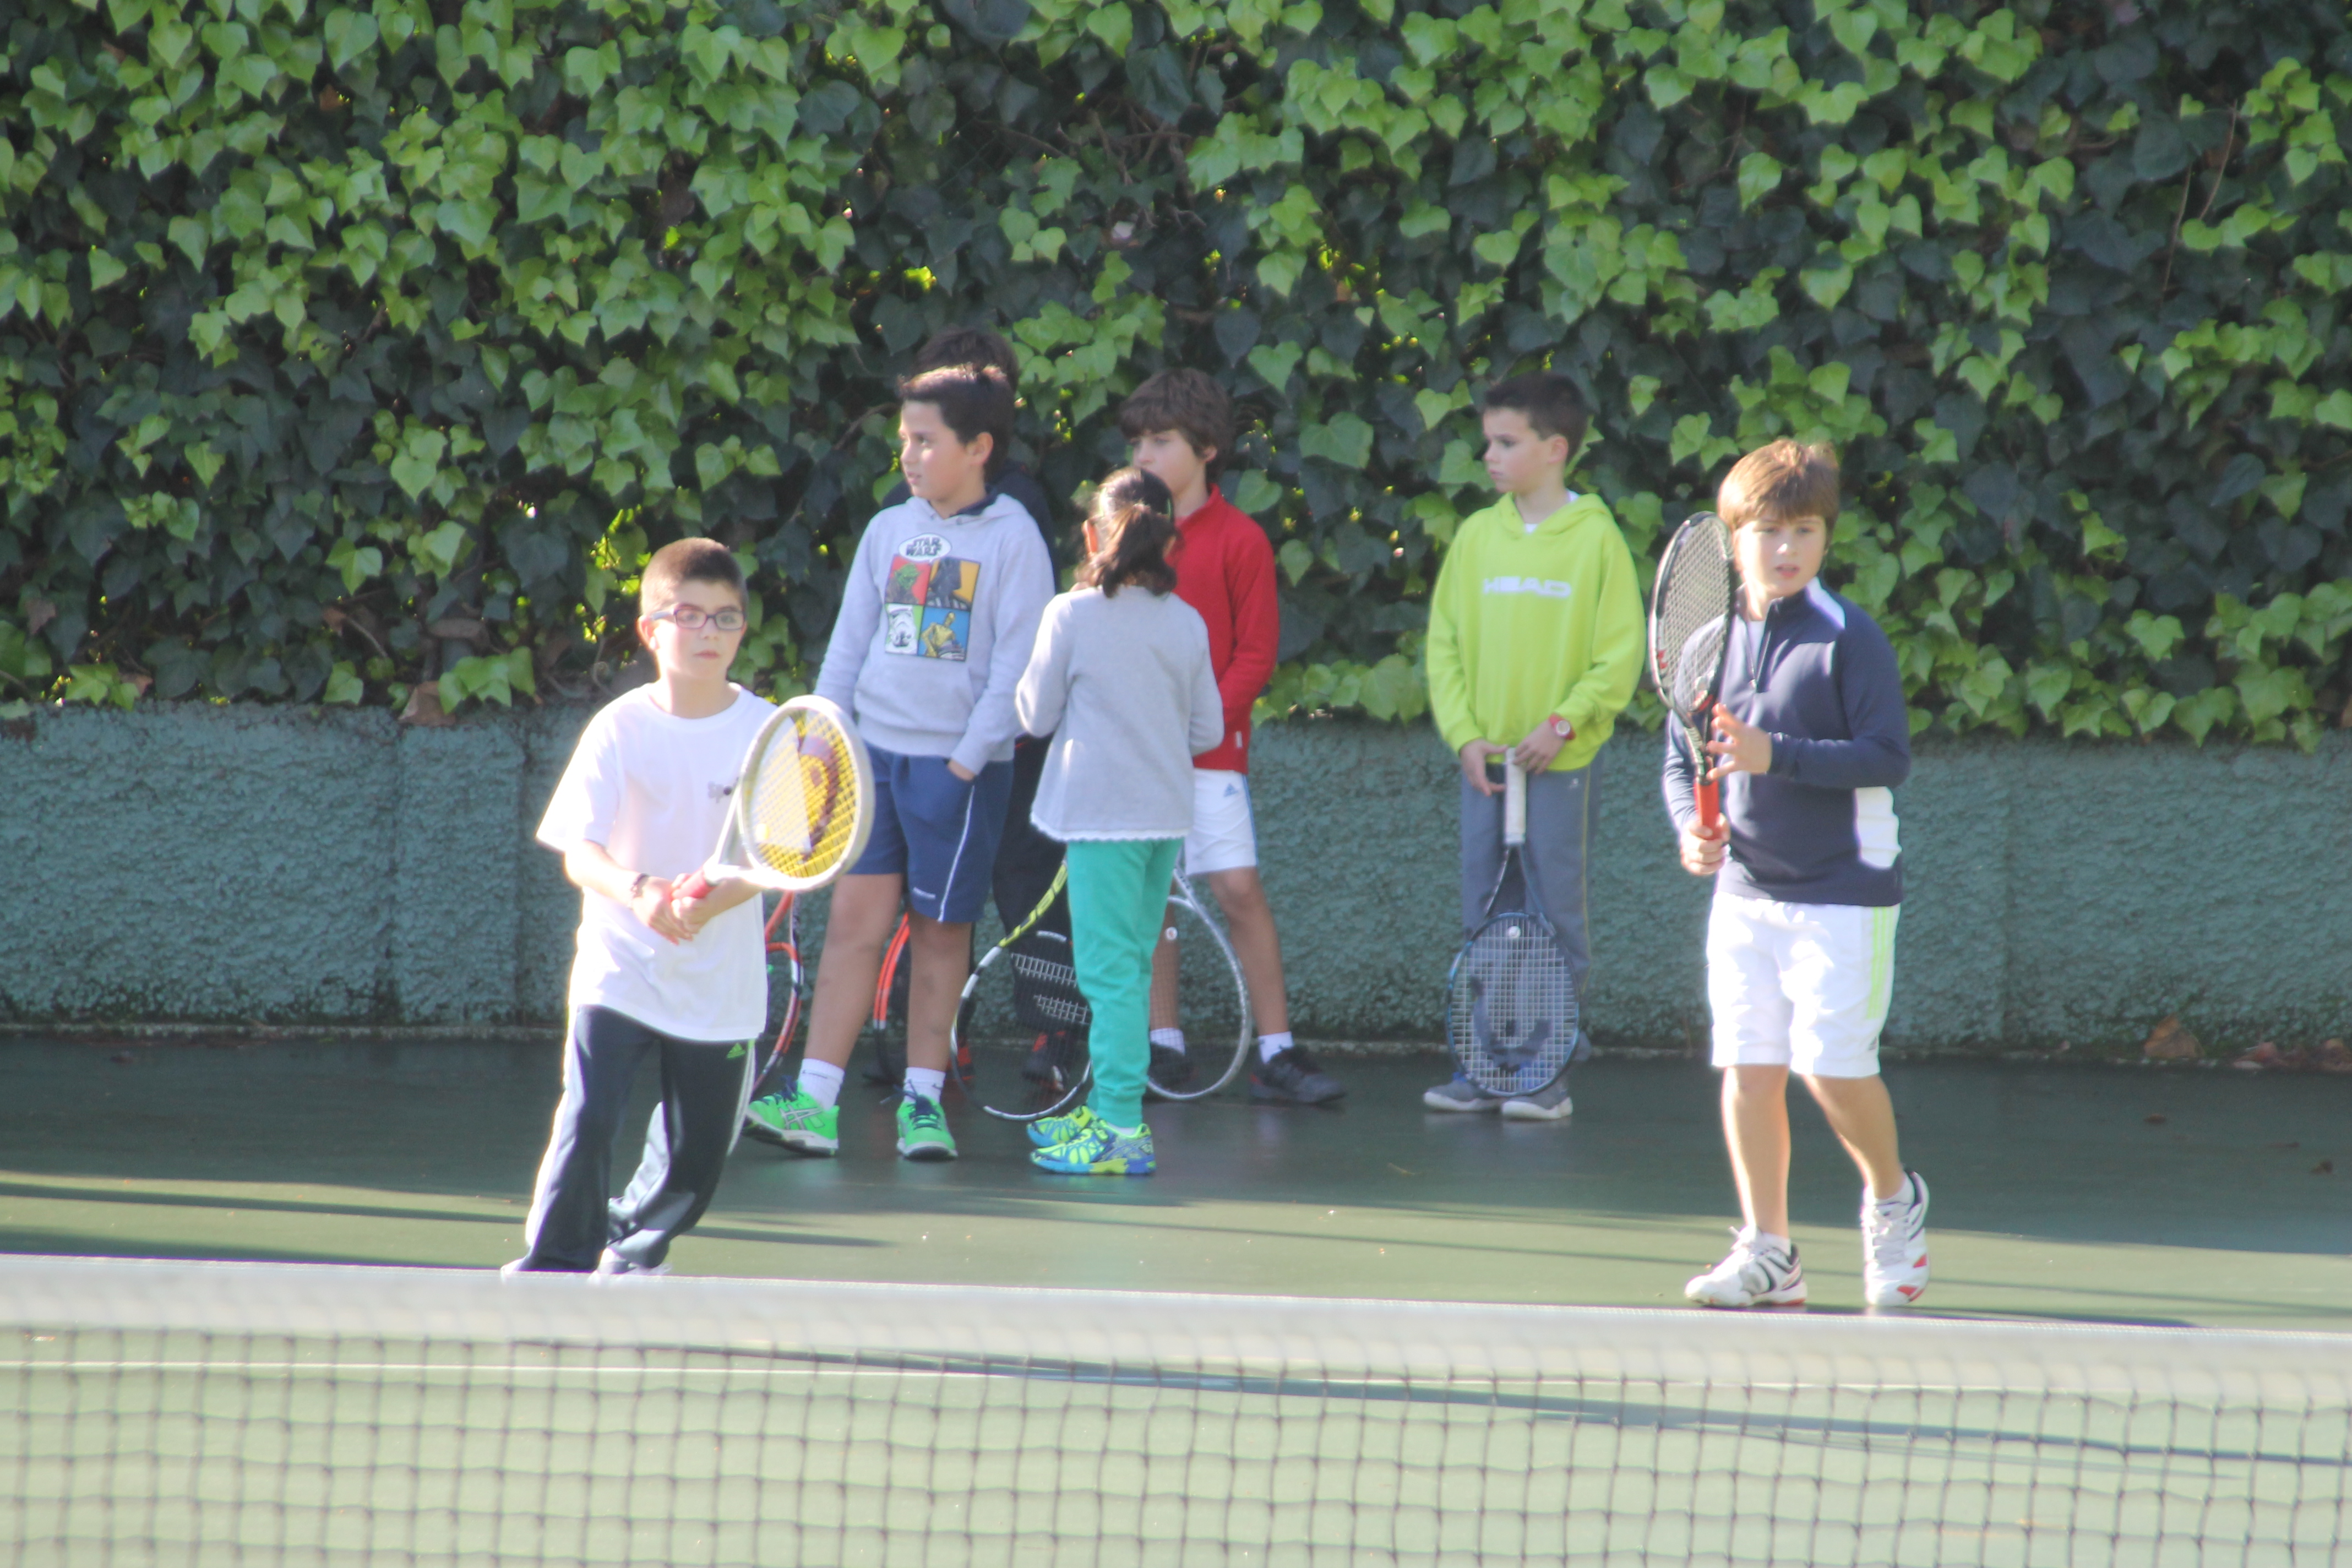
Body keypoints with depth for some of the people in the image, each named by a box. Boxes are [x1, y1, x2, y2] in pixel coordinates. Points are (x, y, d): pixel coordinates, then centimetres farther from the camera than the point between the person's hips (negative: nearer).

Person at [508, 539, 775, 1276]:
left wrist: (710, 902, -28)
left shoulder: (765, 730, -3)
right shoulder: (620, 729, -7)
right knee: (588, 1118, -17)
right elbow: (578, 851, -12)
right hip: (621, 965, -2)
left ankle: (636, 1248, 36)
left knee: (698, 1147, 10)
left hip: (720, 975, 2)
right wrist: (637, 890, -34)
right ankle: (555, 1266, -8)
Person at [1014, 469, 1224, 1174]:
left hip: (1101, 813, -5)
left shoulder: (1071, 616, -9)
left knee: (1110, 970, -6)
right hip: (1166, 811, 5)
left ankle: (1122, 1130, -10)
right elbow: (1208, 730, 8)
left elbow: (1036, 715, -3)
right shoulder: (1187, 624, 3)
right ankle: (1110, 1109, 24)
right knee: (1132, 967, 15)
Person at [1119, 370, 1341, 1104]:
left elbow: (1255, 655, -4)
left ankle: (1277, 1052, -6)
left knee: (1240, 890, -9)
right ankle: (1163, 1044, 14)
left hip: (1208, 748, -4)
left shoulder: (1239, 540, -3)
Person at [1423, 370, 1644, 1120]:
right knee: (1485, 916, 7)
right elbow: (1444, 644, 8)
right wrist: (1465, 734, -3)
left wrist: (1564, 723, -14)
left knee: (1556, 913, -1)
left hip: (1561, 760, -4)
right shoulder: (1476, 536, 6)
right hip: (1484, 758, 4)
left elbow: (1621, 656, -5)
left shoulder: (1595, 538, -5)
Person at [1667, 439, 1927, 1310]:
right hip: (1745, 887, 5)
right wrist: (1693, 826, -7)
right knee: (1747, 1066, 1)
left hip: (1844, 889, -5)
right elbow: (1682, 761, 13)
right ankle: (1766, 1252, 10)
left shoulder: (1849, 638, -10)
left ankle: (1892, 1197, 19)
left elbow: (1889, 757, -15)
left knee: (1832, 1063, -9)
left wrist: (1778, 756, -24)